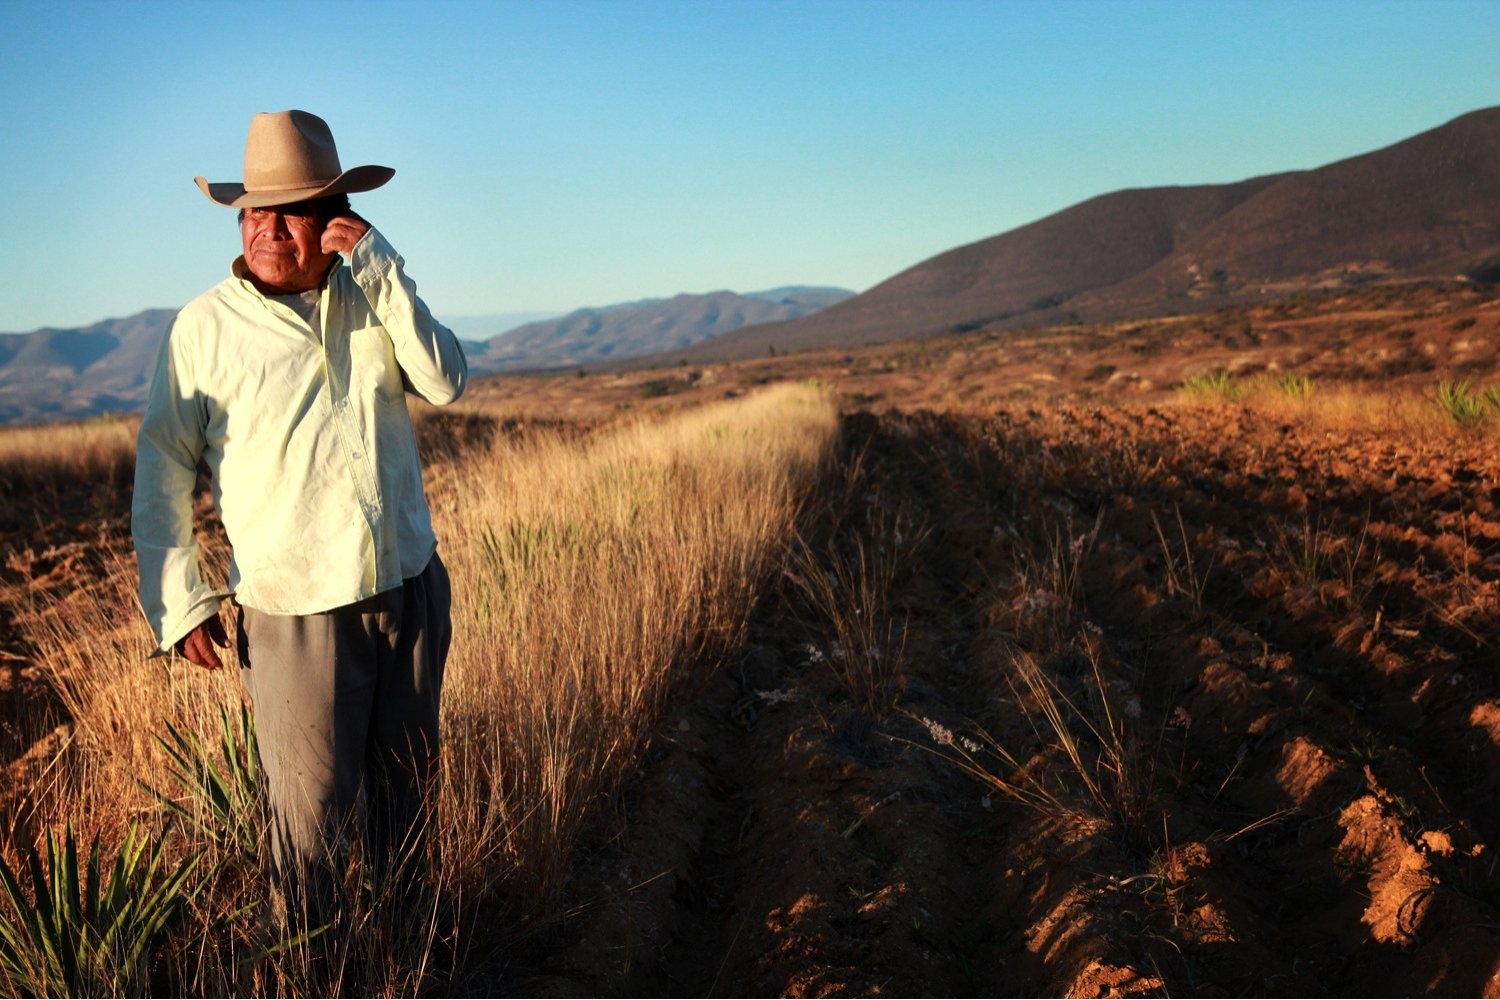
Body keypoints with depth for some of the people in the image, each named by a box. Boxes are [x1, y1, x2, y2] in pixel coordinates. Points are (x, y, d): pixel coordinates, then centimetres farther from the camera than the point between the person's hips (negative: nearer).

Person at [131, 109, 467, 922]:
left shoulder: (374, 299, 5)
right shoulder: (206, 326, -5)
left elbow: (445, 383, -10)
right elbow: (162, 467, -2)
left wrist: (382, 271, -15)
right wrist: (177, 602, -5)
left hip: (412, 590, 4)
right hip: (295, 613, -4)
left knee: (408, 786, 18)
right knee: (311, 809, 3)